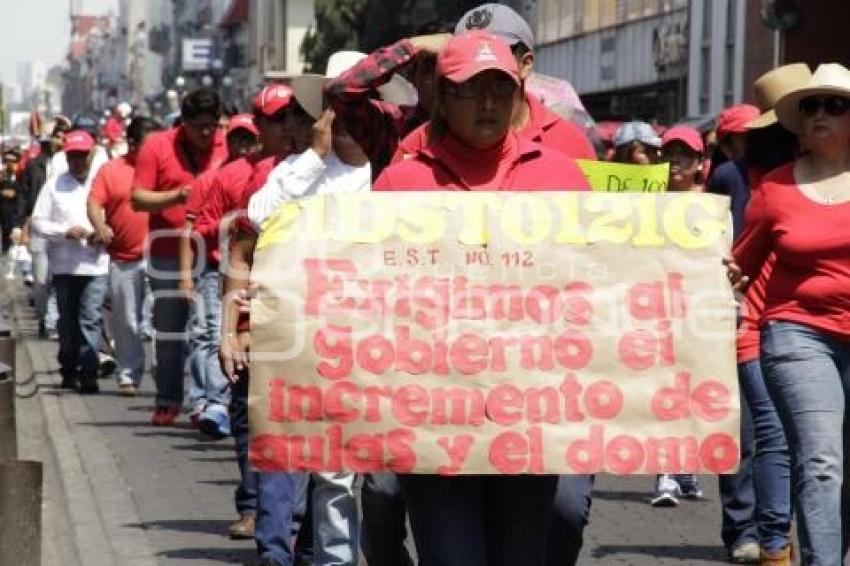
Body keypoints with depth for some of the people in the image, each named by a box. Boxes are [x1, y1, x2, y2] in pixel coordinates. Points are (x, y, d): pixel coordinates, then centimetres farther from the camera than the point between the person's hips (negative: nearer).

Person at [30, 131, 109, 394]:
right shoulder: (54, 185, 5)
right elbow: (38, 220, 4)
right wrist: (65, 231, -10)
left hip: (96, 264, -2)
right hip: (64, 264, 2)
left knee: (90, 318, -11)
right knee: (68, 320, 12)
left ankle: (88, 374, -12)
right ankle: (69, 370, 26)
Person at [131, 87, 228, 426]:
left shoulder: (227, 146, 6)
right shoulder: (158, 145, 1)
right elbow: (137, 199, -2)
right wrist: (177, 196, -16)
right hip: (169, 253, 0)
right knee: (169, 331, 6)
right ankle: (168, 401, 14)